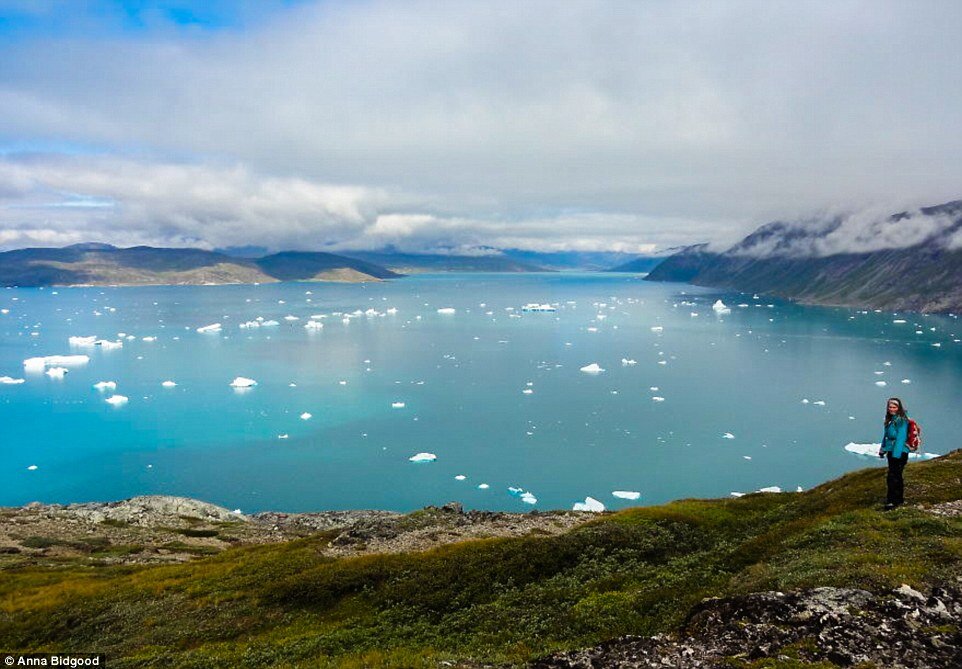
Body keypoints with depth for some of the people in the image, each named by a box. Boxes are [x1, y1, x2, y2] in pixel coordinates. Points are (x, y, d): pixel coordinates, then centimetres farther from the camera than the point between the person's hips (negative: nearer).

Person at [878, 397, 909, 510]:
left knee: (892, 477, -10)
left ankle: (892, 500, -4)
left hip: (899, 453, -9)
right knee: (896, 476, 18)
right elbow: (886, 436, 20)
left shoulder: (902, 421, -15)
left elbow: (900, 438, -20)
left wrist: (896, 454, -23)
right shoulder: (890, 420, 12)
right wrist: (882, 449, 19)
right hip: (891, 452, 9)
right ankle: (899, 499, 29)